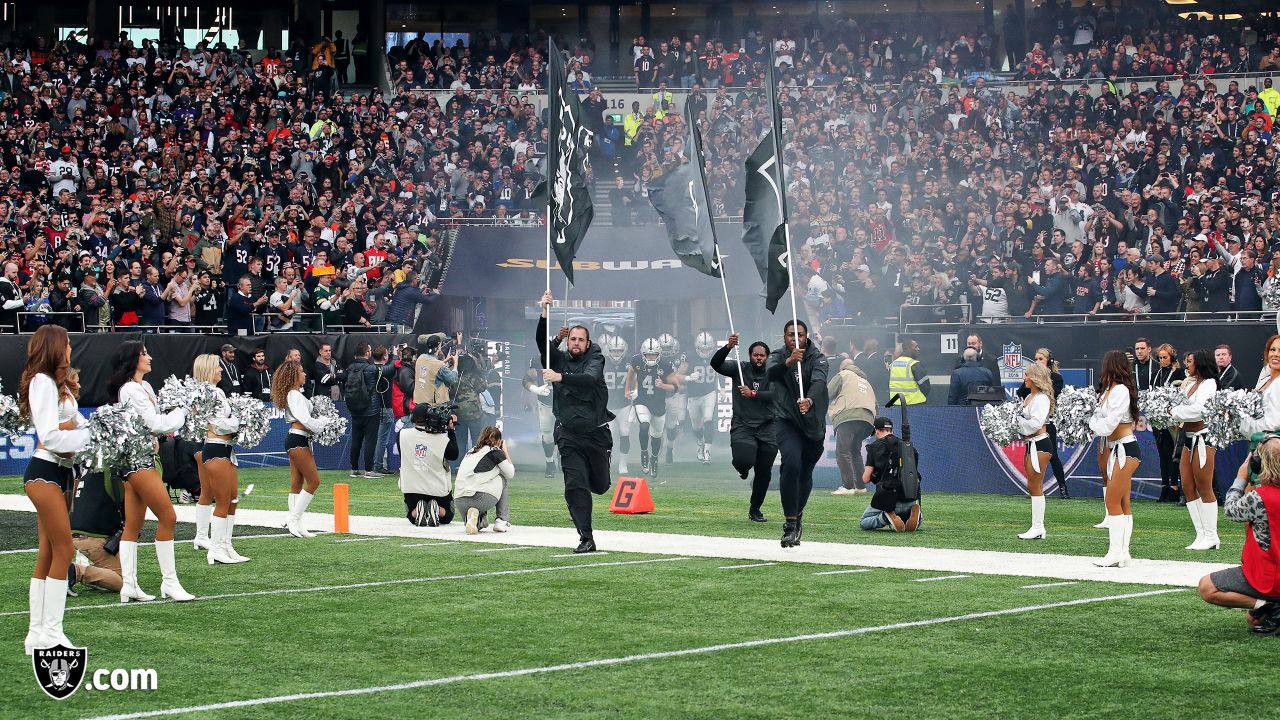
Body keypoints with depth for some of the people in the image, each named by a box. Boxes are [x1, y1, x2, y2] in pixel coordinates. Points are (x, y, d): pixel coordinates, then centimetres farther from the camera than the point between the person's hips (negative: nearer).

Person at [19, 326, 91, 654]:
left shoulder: (60, 385, 19)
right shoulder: (43, 381, -11)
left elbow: (76, 425, 11)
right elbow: (49, 436, -18)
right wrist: (89, 435, -11)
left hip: (60, 472, 9)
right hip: (44, 472, -9)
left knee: (48, 554, 9)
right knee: (63, 551, -8)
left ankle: (37, 634, 12)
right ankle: (51, 632, -5)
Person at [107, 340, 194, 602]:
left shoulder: (143, 387, 18)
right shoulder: (132, 389, -12)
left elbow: (154, 424, 19)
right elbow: (155, 424, -16)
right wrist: (182, 410, -3)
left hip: (140, 459, 10)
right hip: (137, 460, -10)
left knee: (133, 525, 7)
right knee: (167, 517, -9)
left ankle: (129, 585, 7)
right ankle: (169, 582, -6)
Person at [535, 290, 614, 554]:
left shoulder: (595, 359, -2)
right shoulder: (559, 359, 6)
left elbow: (589, 379, -24)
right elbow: (542, 342, -11)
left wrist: (560, 378, -37)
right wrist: (544, 313, -24)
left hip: (596, 433, -1)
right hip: (569, 436, 1)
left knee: (600, 486, 12)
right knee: (575, 486, -10)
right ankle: (586, 539, -6)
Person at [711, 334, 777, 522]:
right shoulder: (740, 369, 4)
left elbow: (775, 395, -13)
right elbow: (716, 364, -10)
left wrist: (753, 394, -23)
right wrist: (728, 347, -25)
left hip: (767, 429, 1)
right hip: (742, 426, -1)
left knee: (764, 473, 5)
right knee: (744, 461, -24)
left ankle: (755, 509, 25)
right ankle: (743, 469, 17)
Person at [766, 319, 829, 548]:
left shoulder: (817, 358, -5)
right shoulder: (777, 357, -2)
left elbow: (819, 381, -24)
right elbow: (771, 374, -25)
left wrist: (809, 400, -45)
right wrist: (789, 362, -45)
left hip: (813, 422, 2)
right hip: (786, 420, -2)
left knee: (806, 472, 10)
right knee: (791, 464, -23)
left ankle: (797, 515, 36)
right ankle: (791, 524, -22)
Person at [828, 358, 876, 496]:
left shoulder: (842, 376, 14)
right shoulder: (866, 382, 34)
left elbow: (827, 393, 4)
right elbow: (875, 405, 28)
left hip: (848, 417, -7)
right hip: (868, 419, 7)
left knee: (843, 451, -9)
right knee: (855, 451, 16)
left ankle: (848, 486, -18)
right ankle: (861, 486, 10)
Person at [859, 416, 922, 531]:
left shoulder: (875, 447, 4)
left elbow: (865, 479, 1)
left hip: (888, 500, -4)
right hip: (911, 499, 4)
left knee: (863, 523, 17)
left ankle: (886, 517, -14)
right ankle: (912, 514, -6)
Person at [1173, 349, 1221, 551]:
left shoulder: (1209, 383, -8)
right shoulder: (1189, 383, 15)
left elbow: (1198, 409, -19)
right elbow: (1180, 404, 11)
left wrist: (1175, 412, -9)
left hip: (1203, 438, -8)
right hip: (1189, 438, 8)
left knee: (1204, 488, -4)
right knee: (1188, 488, 7)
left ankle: (1211, 537, 2)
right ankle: (1201, 535, 12)